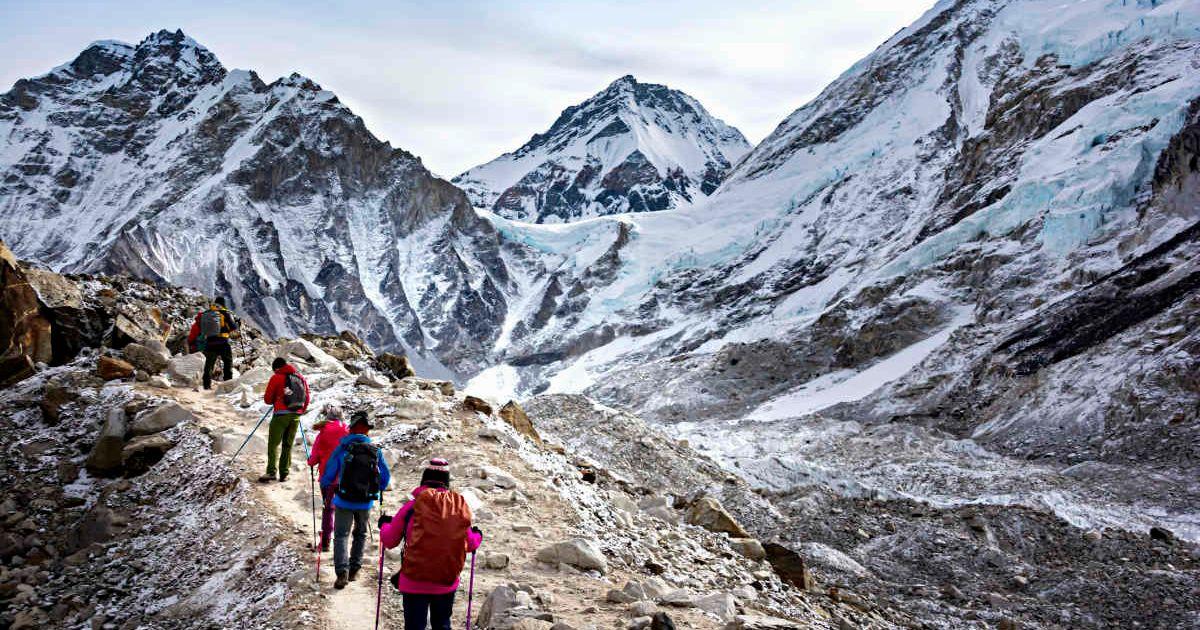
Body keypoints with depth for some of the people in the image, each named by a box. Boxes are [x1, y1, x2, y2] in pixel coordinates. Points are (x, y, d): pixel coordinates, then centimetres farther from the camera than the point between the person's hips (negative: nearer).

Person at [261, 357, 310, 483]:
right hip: (296, 416, 5)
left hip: (281, 415, -5)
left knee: (273, 444, -3)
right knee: (288, 445, 11)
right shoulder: (301, 378, 11)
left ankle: (271, 472, -15)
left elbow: (267, 399, -1)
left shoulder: (276, 377, -3)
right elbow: (307, 398, 14)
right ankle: (284, 474, 8)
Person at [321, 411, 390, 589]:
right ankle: (354, 568, 20)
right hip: (366, 502, 2)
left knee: (341, 535, 6)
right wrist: (378, 490, 24)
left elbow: (328, 475, -3)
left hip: (344, 501, -2)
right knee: (360, 534, 22)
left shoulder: (342, 448, -9)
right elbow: (386, 477, 5)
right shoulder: (376, 450, -4)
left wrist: (327, 485, 19)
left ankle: (342, 571, -11)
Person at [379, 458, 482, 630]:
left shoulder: (413, 506, -8)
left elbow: (389, 541, 1)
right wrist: (477, 536, 30)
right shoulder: (460, 505, -3)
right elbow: (469, 544, 7)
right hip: (447, 582, 2)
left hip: (415, 582, -2)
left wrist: (384, 524, 22)